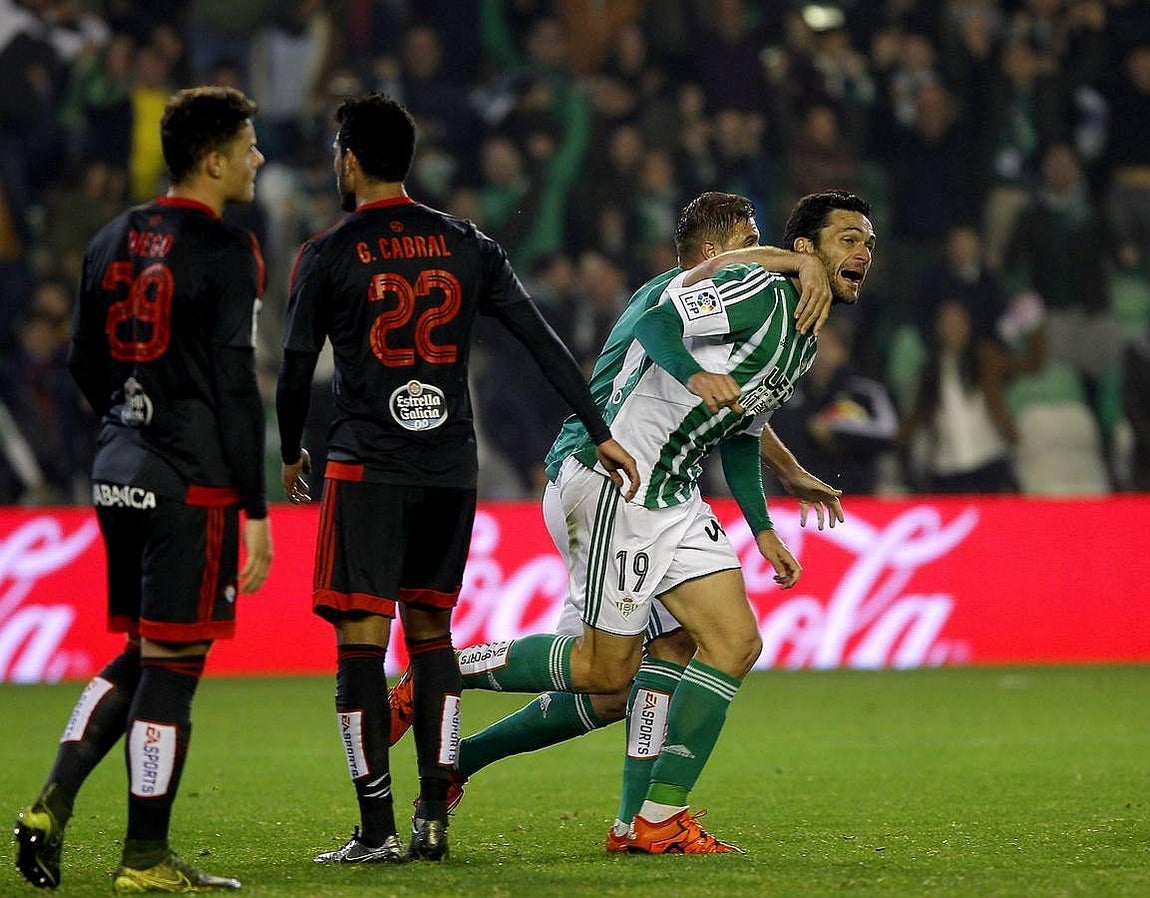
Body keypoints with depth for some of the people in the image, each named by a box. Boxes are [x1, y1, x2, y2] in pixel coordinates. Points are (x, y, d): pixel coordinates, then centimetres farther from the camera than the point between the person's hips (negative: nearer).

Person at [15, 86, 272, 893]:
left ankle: (54, 804, 4)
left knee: (137, 658, 17)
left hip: (118, 471, 8)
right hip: (192, 485, -8)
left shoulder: (113, 243, 11)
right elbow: (237, 385, -14)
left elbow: (84, 365, 17)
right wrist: (256, 509, -12)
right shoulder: (226, 252, -11)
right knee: (173, 663, -1)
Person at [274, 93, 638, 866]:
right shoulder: (468, 246, 8)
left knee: (362, 640, -3)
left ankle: (378, 830, -7)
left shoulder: (328, 258, -3)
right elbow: (543, 342, 4)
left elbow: (297, 368, 2)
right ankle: (434, 818, 9)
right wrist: (600, 433, 7)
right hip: (451, 469, 4)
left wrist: (291, 453, 20)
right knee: (430, 629, 14)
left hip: (368, 468, -4)